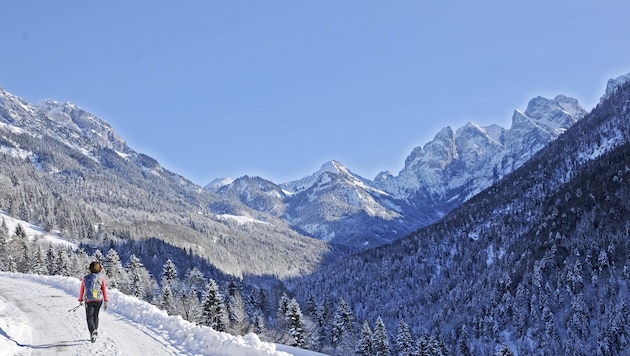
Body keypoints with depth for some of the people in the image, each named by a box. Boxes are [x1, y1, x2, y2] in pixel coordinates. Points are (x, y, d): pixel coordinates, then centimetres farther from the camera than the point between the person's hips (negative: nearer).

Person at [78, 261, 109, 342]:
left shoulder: (85, 278, 2)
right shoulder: (101, 277, 0)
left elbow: (81, 290, 7)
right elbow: (104, 290, -2)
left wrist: (80, 300, 20)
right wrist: (105, 301, 1)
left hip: (89, 301, -1)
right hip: (99, 300, 1)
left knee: (89, 318, 0)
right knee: (95, 316, 20)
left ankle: (93, 331, -27)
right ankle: (94, 332, 25)